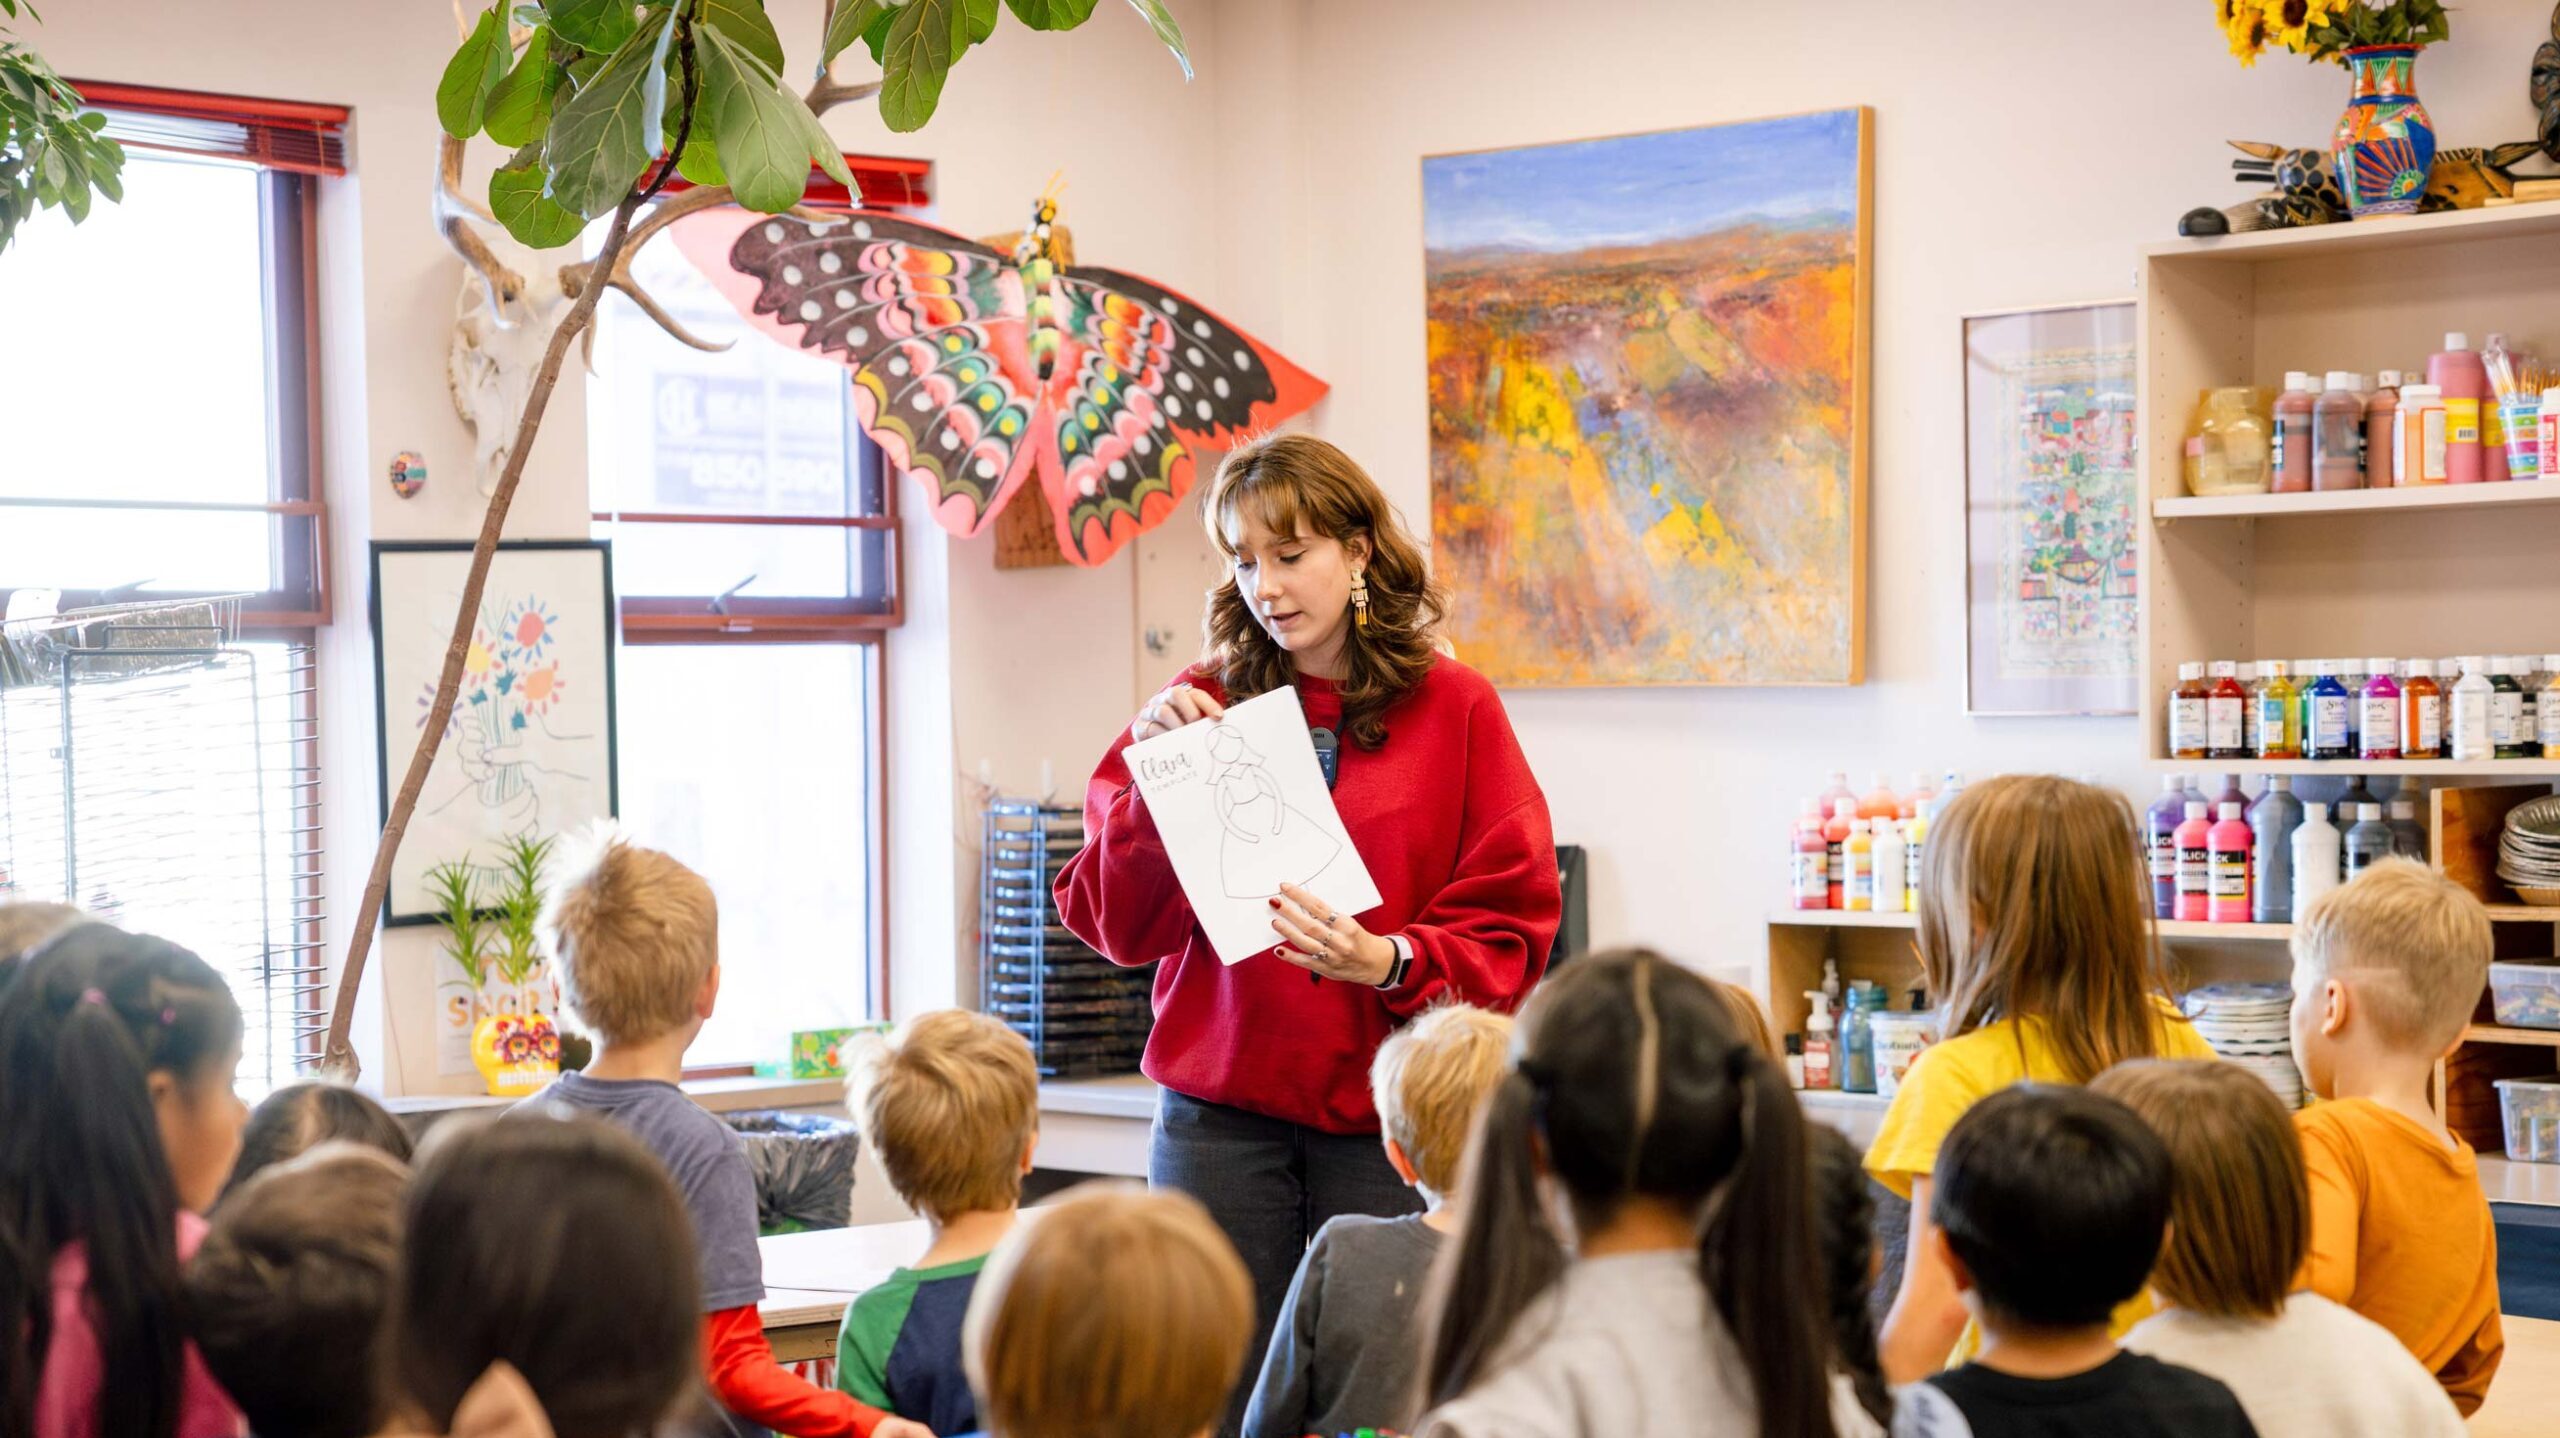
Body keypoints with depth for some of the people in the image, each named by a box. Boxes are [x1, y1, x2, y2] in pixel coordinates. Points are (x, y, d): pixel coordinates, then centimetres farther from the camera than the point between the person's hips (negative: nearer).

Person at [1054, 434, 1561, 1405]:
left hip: (1386, 1117, -1)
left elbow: (1510, 931, 0)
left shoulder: (1454, 708, 3)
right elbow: (1119, 925, 4)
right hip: (1220, 1114, 1)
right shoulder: (1201, 703, 6)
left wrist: (1392, 960, -17)